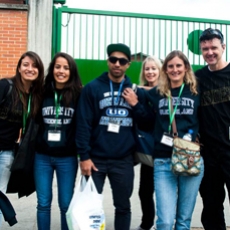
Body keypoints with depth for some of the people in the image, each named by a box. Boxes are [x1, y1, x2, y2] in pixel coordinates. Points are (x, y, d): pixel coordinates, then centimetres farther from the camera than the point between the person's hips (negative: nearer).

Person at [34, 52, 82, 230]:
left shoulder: (78, 95, -6)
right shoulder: (43, 92, 1)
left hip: (67, 158, -2)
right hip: (42, 156, 2)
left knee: (66, 204, 9)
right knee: (43, 203, 11)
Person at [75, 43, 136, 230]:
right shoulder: (93, 88, -2)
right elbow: (83, 124, -6)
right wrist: (84, 156, -10)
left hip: (124, 160, 2)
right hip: (96, 158, -1)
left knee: (123, 206, 13)